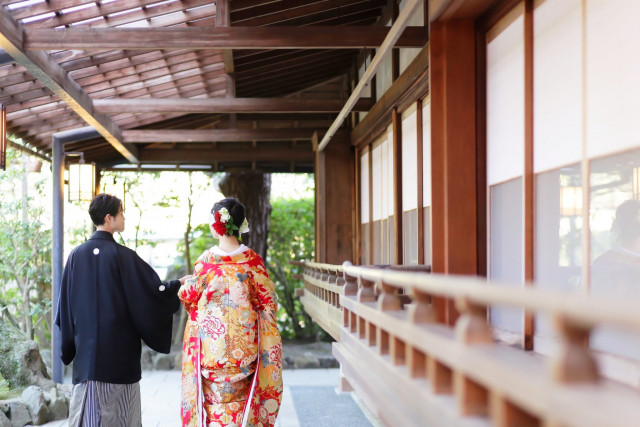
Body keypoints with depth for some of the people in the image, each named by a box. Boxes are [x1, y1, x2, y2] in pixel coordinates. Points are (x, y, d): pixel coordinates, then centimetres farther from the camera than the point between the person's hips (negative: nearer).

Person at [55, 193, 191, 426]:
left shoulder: (76, 255, 2)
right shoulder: (123, 256, -11)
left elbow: (65, 307, 7)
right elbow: (154, 290, -10)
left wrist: (69, 348, 17)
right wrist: (180, 283, 8)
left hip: (86, 348, 4)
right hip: (119, 351, -4)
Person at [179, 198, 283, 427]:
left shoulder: (207, 259, -9)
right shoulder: (252, 259, -6)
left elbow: (189, 296, 0)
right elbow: (268, 301, -2)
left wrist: (183, 285, 22)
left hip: (211, 342, -1)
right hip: (243, 344, 1)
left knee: (213, 398, 10)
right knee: (241, 401, 12)